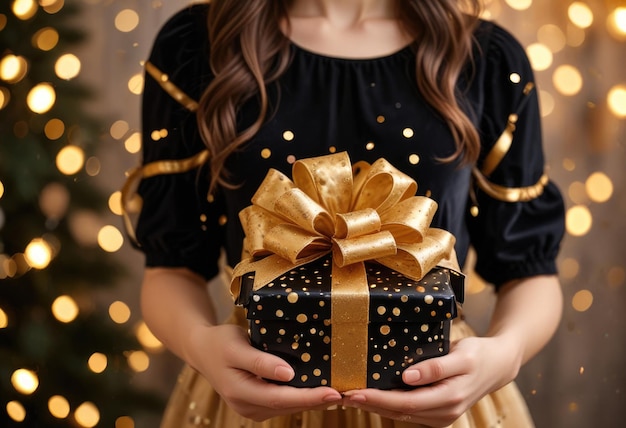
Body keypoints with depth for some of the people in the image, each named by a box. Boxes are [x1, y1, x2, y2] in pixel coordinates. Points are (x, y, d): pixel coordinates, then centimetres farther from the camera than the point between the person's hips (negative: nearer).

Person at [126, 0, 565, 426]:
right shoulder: (194, 47, -7)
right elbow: (175, 265, -4)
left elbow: (528, 268, 0)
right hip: (262, 391, 0)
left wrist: (504, 354, -21)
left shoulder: (490, 60, -5)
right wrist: (201, 344, -25)